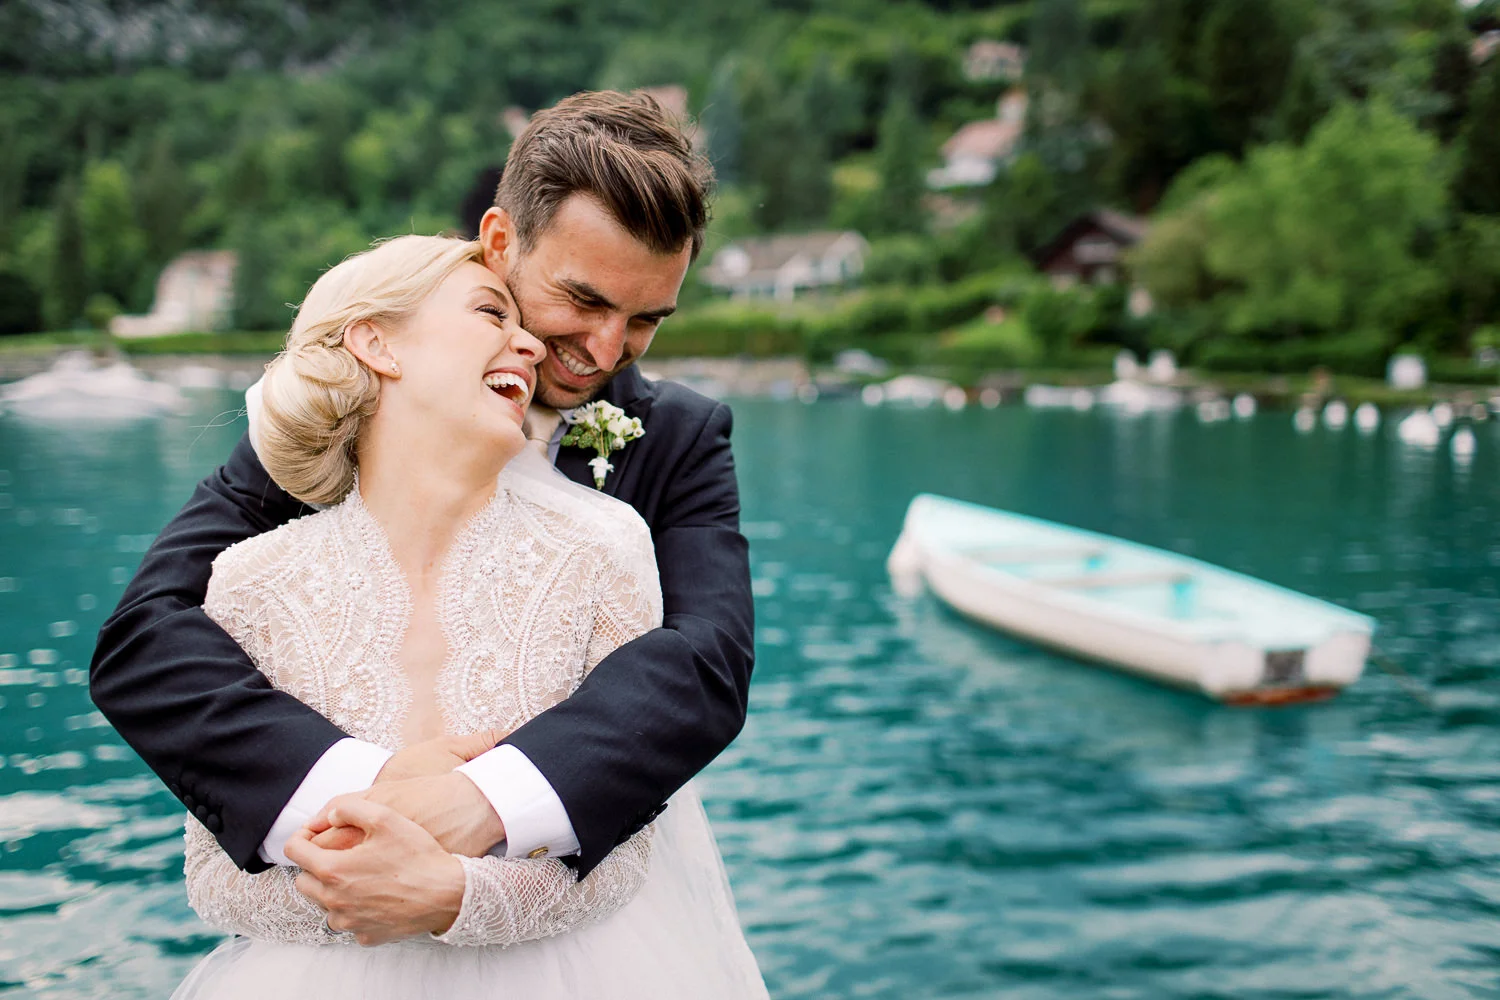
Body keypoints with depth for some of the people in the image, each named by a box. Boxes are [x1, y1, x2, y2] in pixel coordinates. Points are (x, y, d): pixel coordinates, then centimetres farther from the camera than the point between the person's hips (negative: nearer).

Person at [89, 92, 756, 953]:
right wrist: (355, 784, -38)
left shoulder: (682, 439, -8)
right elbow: (144, 638, -21)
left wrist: (485, 804, -40)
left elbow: (709, 659, -24)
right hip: (355, 919, 0)